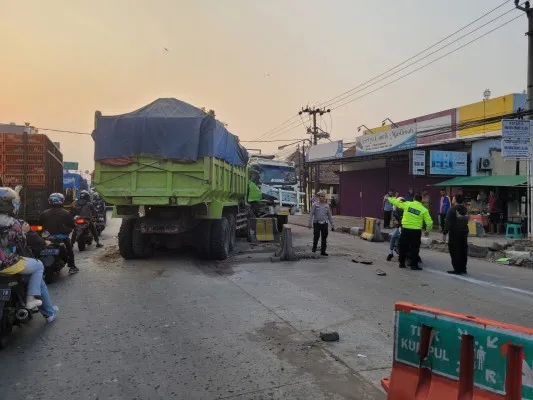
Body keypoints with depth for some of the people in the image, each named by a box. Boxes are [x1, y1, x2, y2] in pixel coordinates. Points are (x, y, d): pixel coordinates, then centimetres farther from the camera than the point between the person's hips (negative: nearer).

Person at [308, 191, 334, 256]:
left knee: (324, 238, 3)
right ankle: (314, 247, 22)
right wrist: (310, 223, -11)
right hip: (317, 223, -3)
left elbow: (330, 216, 16)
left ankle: (323, 251, 13)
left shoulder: (327, 205, 11)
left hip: (324, 224, 3)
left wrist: (332, 225, 13)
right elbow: (311, 214, -1)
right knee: (316, 236, -6)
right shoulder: (315, 205, 1)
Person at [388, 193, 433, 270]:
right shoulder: (424, 210, -4)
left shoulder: (407, 204, -3)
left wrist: (389, 198, 28)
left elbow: (396, 202, 10)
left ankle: (401, 263, 20)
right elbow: (429, 222, -4)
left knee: (403, 247, 13)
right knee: (414, 248, 6)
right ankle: (414, 265, 7)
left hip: (405, 229, 2)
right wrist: (428, 230, 12)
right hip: (416, 231, -1)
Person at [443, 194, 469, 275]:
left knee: (455, 251, -2)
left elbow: (448, 222, -18)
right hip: (464, 232, 8)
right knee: (463, 251, 12)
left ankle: (457, 269, -3)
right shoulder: (465, 209, 11)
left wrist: (445, 231, -14)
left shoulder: (452, 209, -14)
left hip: (455, 233, -7)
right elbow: (466, 221, 17)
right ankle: (463, 268, 19)